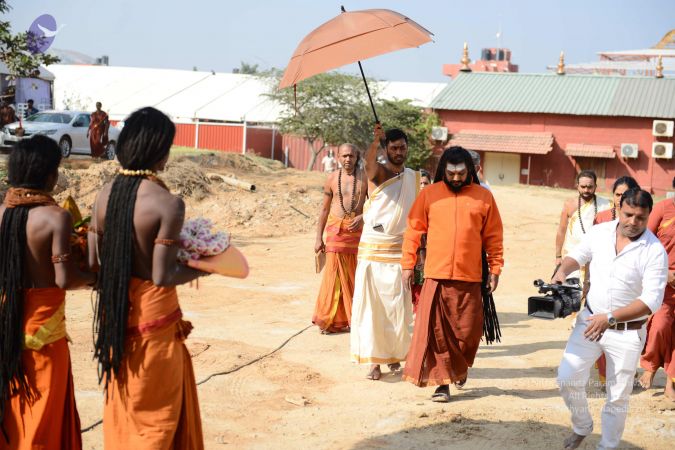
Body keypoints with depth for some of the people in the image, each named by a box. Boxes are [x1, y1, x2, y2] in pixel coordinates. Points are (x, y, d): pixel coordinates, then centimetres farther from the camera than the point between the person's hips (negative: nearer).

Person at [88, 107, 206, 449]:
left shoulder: (105, 194, -3)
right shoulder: (167, 203, -20)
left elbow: (93, 261, 1)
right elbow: (162, 276, -21)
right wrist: (202, 267, -6)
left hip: (115, 311, 6)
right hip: (152, 315, -6)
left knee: (122, 405, 22)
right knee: (154, 411, 12)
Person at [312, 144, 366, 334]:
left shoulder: (365, 177, 1)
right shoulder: (332, 178, 4)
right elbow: (324, 209, 9)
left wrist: (362, 217, -18)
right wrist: (319, 238, 6)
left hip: (358, 230, 0)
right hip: (336, 229, 0)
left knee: (357, 275, 3)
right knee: (334, 274, -1)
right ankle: (330, 320, 7)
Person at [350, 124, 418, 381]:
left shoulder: (414, 177, 10)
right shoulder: (377, 172, -3)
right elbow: (369, 160, -28)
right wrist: (375, 141, -49)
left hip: (399, 249, 3)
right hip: (372, 247, -3)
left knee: (398, 307, 5)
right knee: (371, 304, -3)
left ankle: (394, 355, 21)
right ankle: (374, 361, 2)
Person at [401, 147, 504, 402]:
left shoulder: (483, 197, 4)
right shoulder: (429, 194, 4)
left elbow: (493, 237, 8)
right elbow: (413, 231, 6)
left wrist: (495, 269, 3)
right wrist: (408, 265, 2)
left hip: (470, 277, 1)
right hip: (436, 276, 0)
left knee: (468, 331, 8)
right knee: (436, 331, -1)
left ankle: (460, 367, 36)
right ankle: (442, 382, 10)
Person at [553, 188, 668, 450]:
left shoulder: (654, 251, -17)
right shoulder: (599, 232, -4)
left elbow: (652, 300, -22)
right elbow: (577, 256, 13)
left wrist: (610, 318, -30)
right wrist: (562, 272, -10)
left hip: (628, 332, -3)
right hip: (589, 320, 3)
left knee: (618, 396, 8)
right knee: (567, 378, 0)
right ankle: (581, 427, 28)